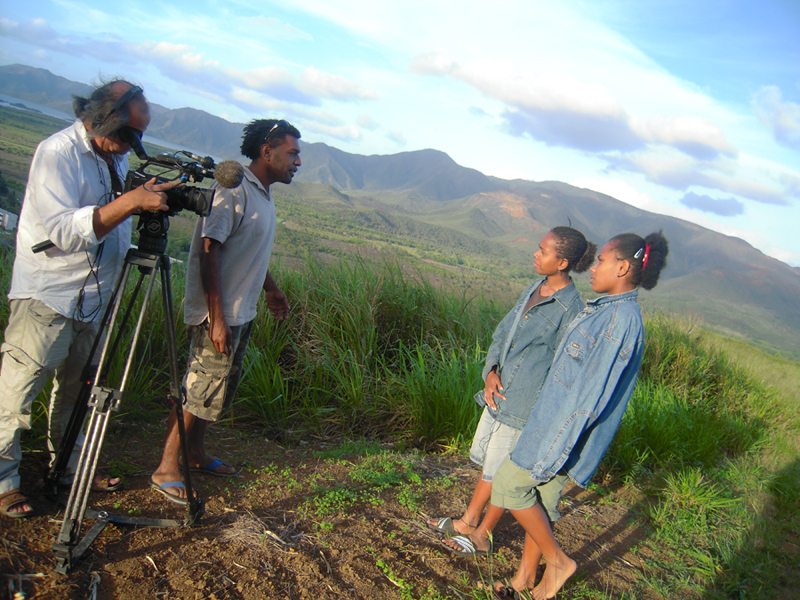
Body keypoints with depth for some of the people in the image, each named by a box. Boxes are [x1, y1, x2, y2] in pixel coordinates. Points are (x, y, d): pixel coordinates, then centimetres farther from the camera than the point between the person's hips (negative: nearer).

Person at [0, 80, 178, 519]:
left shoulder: (116, 156, 8)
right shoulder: (57, 153, -17)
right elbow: (63, 230, -28)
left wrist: (155, 199, 6)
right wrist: (131, 201, -33)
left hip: (92, 298, 8)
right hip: (46, 299, -8)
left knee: (76, 390, 17)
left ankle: (69, 467, 31)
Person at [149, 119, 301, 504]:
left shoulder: (262, 194, 12)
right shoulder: (232, 189, -18)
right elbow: (209, 252, -23)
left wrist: (270, 289, 31)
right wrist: (217, 319, -25)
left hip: (242, 313, 10)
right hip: (218, 314, -10)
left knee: (219, 388, 17)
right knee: (198, 390, -3)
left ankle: (196, 455, 31)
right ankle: (167, 470, 9)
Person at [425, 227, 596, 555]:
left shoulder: (571, 309, -19)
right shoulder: (533, 289, 4)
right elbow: (502, 333, 11)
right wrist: (491, 372, -4)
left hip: (525, 405, -8)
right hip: (499, 393, 8)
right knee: (488, 462, 21)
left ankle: (481, 537, 28)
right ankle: (467, 522, 39)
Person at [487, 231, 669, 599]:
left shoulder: (621, 320, -23)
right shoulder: (607, 310, 8)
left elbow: (593, 395, -25)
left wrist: (552, 454, -22)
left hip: (565, 429, -9)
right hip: (553, 420, 9)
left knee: (509, 485, 0)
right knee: (541, 497, 17)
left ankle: (557, 561, 15)